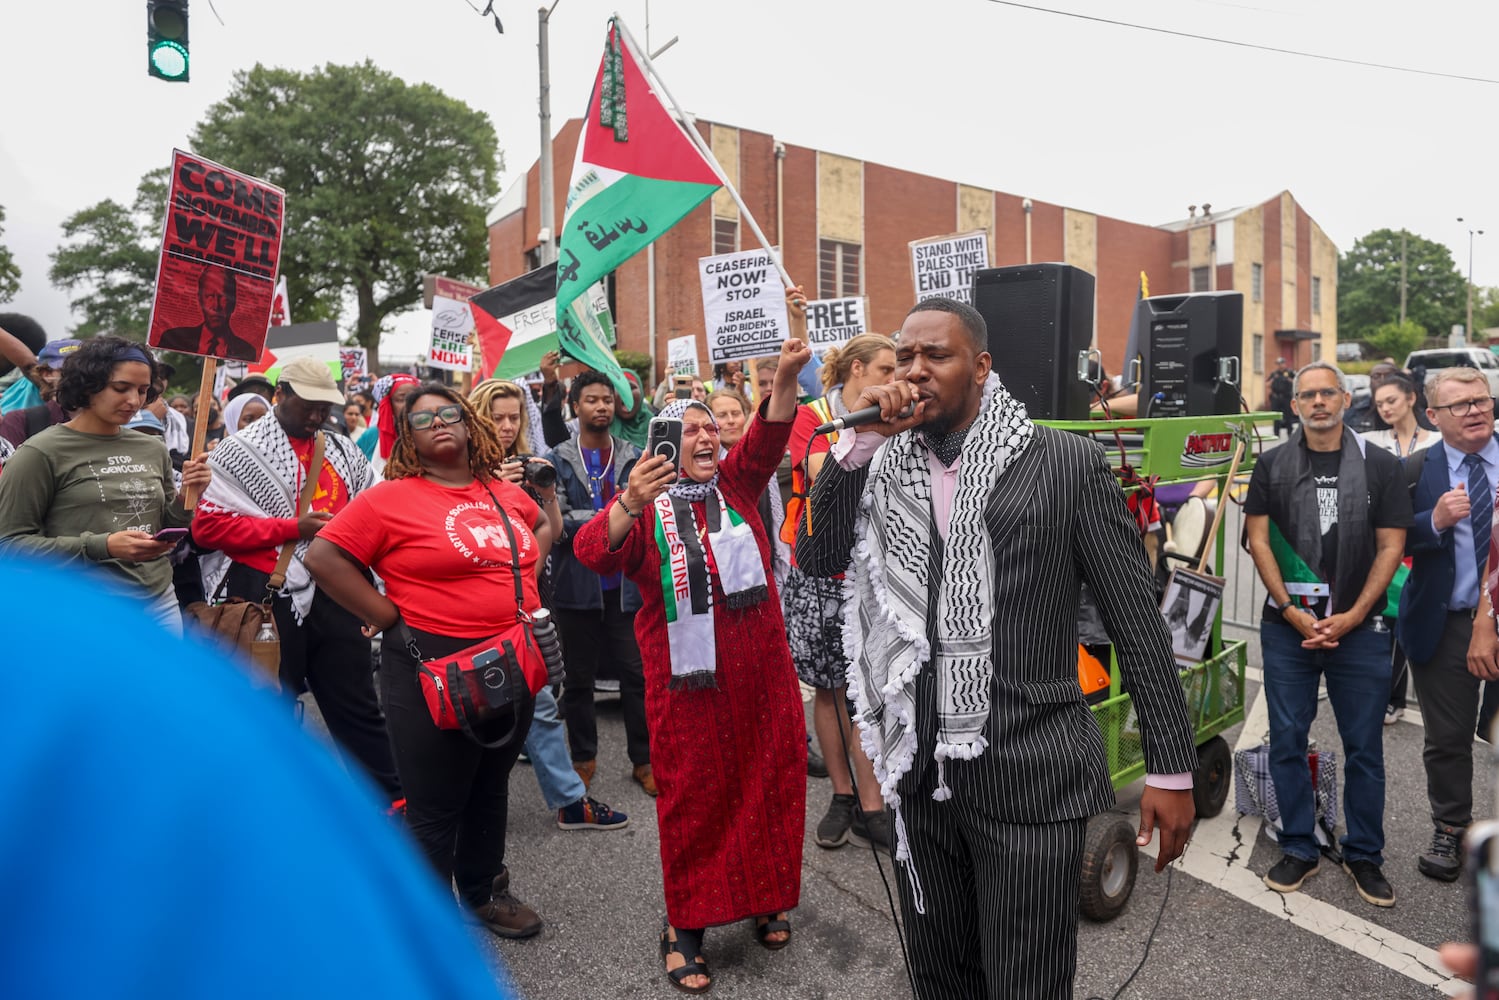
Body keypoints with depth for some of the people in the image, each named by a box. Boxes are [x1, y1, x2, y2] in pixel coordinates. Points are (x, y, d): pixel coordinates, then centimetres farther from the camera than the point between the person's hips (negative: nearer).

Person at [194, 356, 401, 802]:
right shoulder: (240, 451, -2)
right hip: (269, 597, -3)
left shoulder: (343, 450, 12)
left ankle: (394, 799, 20)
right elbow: (208, 526, -12)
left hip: (333, 596, 4)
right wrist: (292, 526, -16)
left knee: (358, 705, 11)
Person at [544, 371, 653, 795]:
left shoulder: (634, 457, 6)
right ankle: (583, 758, 27)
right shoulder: (558, 460, 2)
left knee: (637, 674, 4)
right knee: (578, 678, 11)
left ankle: (643, 759, 18)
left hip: (626, 582, 1)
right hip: (577, 583, 0)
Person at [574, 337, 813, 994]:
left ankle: (767, 898, 32)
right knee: (693, 795, 4)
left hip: (760, 667, 4)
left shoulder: (735, 484, 8)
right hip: (687, 675, -3)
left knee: (768, 781, 12)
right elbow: (594, 552, -19)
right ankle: (684, 925, 19)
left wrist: (786, 377, -27)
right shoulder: (644, 501, -2)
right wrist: (629, 505, -39)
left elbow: (768, 438, -9)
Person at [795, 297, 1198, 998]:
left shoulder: (1065, 463, -7)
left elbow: (1136, 620, -5)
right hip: (920, 774, 4)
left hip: (1028, 780, -4)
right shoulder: (882, 467, 5)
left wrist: (1171, 769, -5)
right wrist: (854, 446, -13)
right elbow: (816, 559, -3)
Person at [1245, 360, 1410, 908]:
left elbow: (1390, 547, 0)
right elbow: (1258, 539, 1)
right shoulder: (1273, 465, 4)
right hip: (1288, 629, 1)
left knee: (1364, 747, 8)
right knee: (1287, 742, 6)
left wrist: (1350, 617, -9)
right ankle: (1299, 850, 20)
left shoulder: (1380, 466, 3)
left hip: (1359, 630, 0)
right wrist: (1292, 611, -8)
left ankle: (1364, 855, 24)